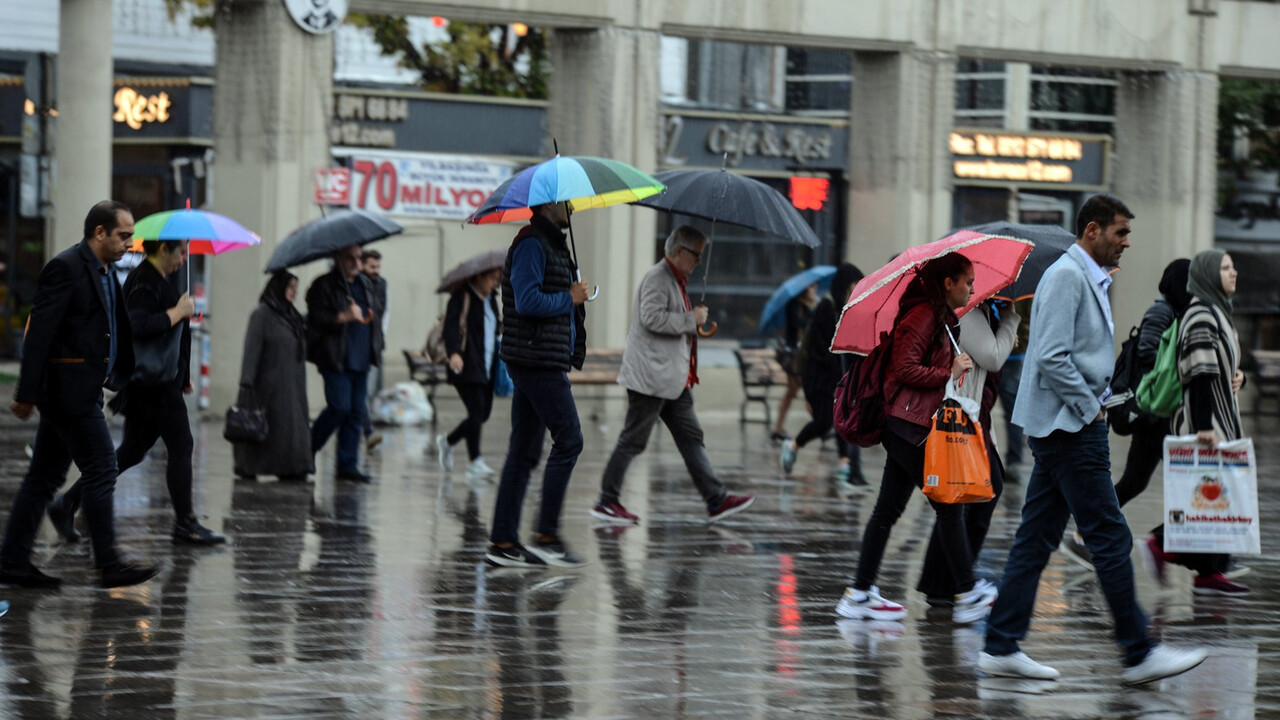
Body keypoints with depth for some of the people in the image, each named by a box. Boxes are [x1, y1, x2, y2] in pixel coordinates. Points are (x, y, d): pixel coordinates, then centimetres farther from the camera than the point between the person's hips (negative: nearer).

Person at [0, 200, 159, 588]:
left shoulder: (104, 274, 17)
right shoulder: (65, 268, -13)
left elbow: (120, 332, 24)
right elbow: (40, 332, -17)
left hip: (81, 392, 10)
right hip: (70, 391, -10)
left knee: (45, 477, 10)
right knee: (101, 470, -8)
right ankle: (109, 564, -4)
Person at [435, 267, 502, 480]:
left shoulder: (491, 300, 19)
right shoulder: (461, 297, -7)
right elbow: (451, 326, -18)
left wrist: (499, 363, 21)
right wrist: (454, 352, -33)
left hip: (486, 369, 8)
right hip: (467, 366, -8)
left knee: (483, 414, 7)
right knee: (477, 412, -14)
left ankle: (447, 442, 28)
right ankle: (475, 461, -9)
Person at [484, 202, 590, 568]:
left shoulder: (550, 245, 20)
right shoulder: (531, 245, -12)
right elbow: (528, 301, -22)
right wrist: (570, 298, -10)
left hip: (541, 362, 10)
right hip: (539, 362, -10)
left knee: (524, 452, 9)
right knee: (568, 441, -8)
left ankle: (503, 541, 9)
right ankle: (546, 536, -6)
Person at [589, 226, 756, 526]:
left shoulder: (675, 280, 19)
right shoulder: (657, 277, -13)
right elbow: (652, 317, -25)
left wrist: (697, 324, 16)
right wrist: (692, 319, -17)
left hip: (674, 380, 10)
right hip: (651, 377, -10)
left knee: (691, 438, 6)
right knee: (633, 441, -4)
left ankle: (716, 500, 4)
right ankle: (607, 502, 3)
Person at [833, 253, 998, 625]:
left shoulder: (941, 319, 18)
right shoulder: (924, 316, -13)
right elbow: (905, 369, -19)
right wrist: (949, 373, -16)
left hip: (905, 428, 10)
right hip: (910, 429, -10)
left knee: (888, 510, 9)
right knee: (949, 506, -4)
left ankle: (860, 594, 11)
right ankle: (968, 594, 1)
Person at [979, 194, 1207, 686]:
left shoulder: (1089, 279, 19)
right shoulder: (1066, 276, -13)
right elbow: (1053, 357, -21)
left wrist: (1095, 415, 15)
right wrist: (1091, 408, -14)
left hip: (1066, 429, 10)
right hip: (1070, 428, -10)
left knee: (1036, 540, 9)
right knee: (1110, 538, -7)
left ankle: (1001, 648, 10)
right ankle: (1138, 654, -3)